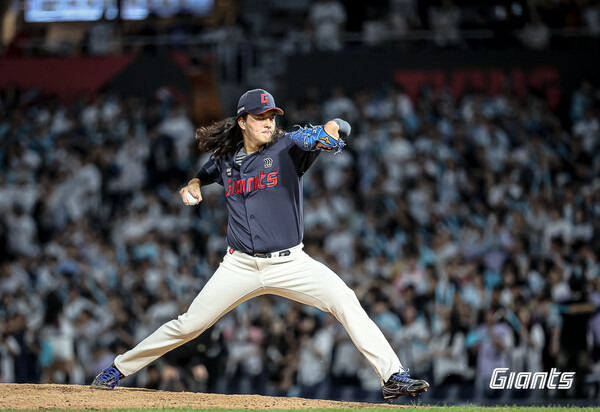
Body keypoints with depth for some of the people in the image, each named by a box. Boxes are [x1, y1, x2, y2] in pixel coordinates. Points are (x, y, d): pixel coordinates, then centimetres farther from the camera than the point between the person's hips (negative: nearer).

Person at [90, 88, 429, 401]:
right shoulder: (226, 160, 5)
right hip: (241, 267, 2)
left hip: (289, 263, -2)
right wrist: (195, 182, 10)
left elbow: (342, 130, -18)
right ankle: (120, 369, 17)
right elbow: (211, 170, 31)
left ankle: (393, 376, -21)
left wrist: (333, 128, -42)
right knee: (189, 324, 1)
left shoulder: (288, 148, -6)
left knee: (345, 300, -22)